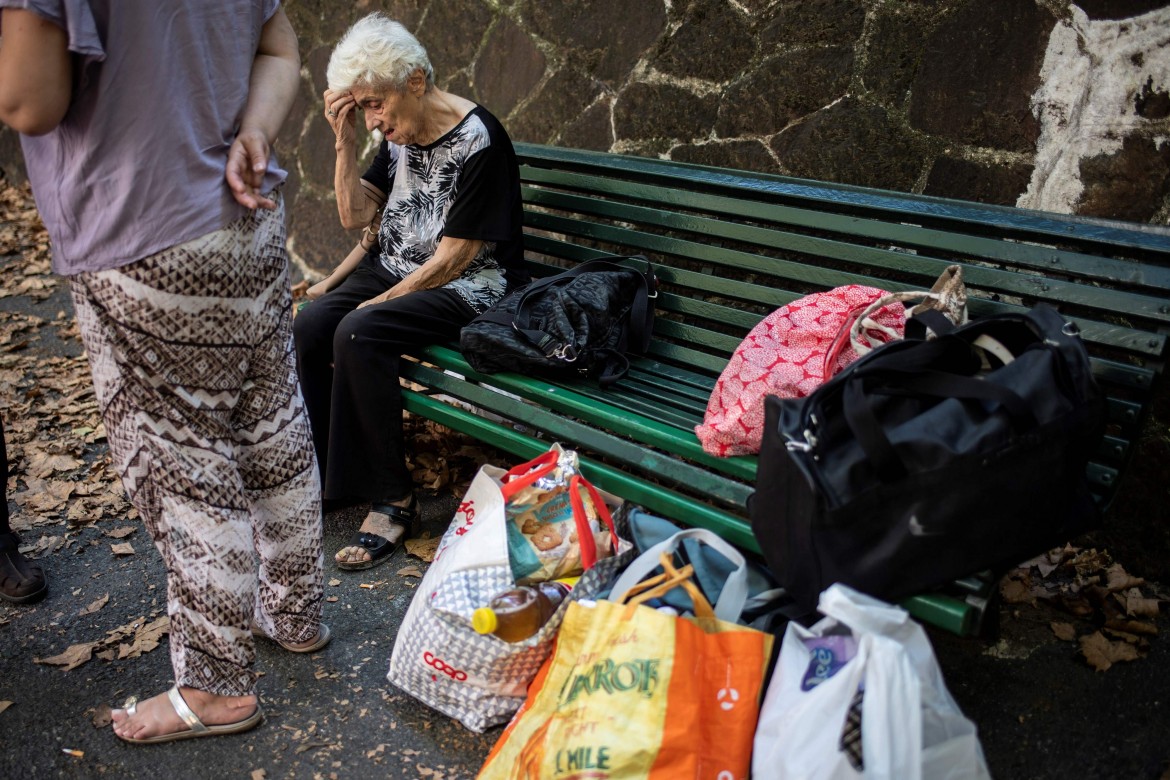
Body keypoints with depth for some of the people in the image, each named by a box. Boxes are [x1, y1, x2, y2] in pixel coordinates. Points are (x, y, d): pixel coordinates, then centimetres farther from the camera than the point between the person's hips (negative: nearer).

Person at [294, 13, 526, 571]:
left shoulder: (476, 141, -17)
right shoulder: (398, 135, 7)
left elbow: (454, 257, -18)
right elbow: (354, 216, 10)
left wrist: (378, 303, -16)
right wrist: (345, 141, -3)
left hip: (467, 288, -8)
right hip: (395, 270, 8)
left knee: (357, 334, -30)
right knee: (309, 326, -16)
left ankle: (392, 500, -18)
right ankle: (314, 475, -3)